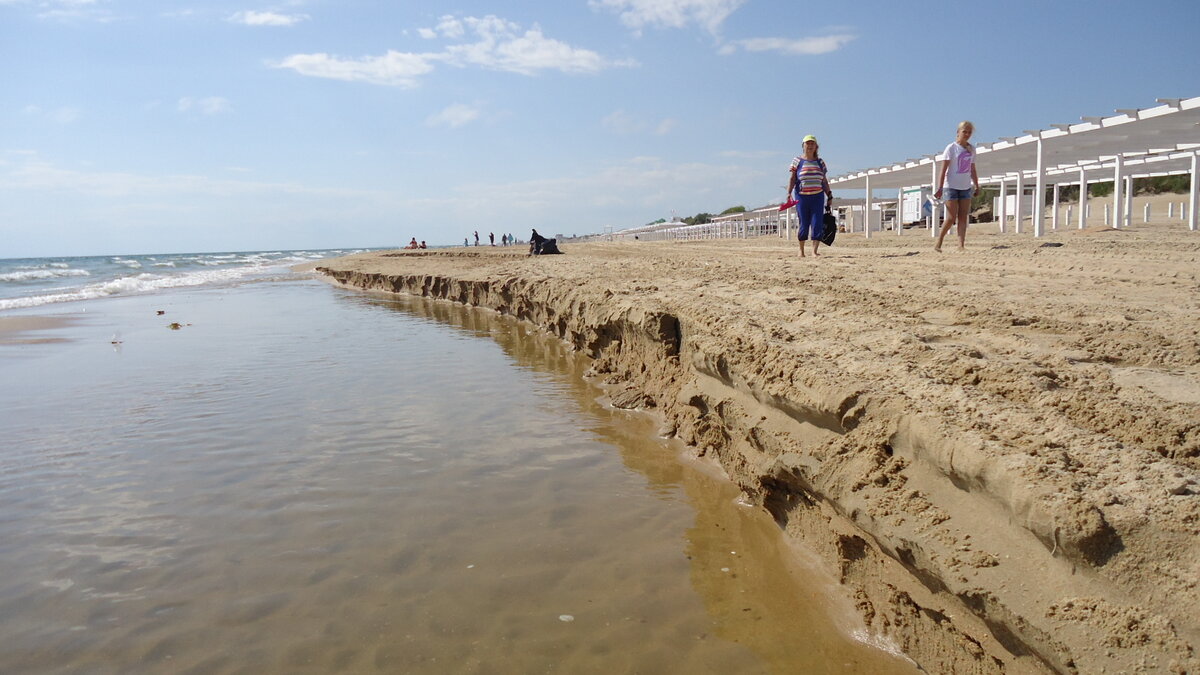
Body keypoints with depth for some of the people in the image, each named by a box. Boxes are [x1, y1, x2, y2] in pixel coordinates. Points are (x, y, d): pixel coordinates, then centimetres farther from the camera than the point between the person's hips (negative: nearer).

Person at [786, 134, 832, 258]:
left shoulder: (820, 162, 12)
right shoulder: (797, 161, 5)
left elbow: (824, 181, 15)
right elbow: (792, 178, 1)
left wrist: (829, 195, 10)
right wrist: (789, 193, -11)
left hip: (817, 197, 2)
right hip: (802, 196, -2)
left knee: (817, 224, -8)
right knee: (804, 225, 0)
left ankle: (814, 251, -8)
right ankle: (801, 249, 21)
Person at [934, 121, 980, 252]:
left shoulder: (972, 149, 12)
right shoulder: (951, 148, -6)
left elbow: (973, 170, 19)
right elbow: (943, 169, -11)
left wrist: (977, 186, 16)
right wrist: (940, 188, -18)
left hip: (966, 187, 6)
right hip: (951, 187, -6)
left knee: (963, 218, 0)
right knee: (951, 218, -7)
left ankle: (961, 245, -2)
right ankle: (938, 244, 7)